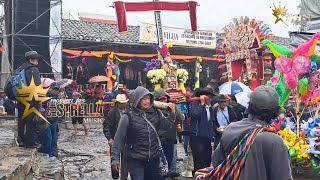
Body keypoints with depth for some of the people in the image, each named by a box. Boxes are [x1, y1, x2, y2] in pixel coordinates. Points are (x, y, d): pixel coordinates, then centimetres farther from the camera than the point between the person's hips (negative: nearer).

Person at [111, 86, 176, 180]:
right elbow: (119, 139, -9)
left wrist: (172, 114, -13)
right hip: (135, 160, -4)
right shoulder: (128, 117, -12)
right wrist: (115, 158, -9)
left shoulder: (156, 113, 1)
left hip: (153, 158, 4)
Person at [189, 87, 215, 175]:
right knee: (199, 163, -10)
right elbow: (194, 114, -24)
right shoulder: (195, 104, -4)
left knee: (207, 162, 8)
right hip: (197, 138, -7)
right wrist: (202, 103, -14)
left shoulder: (210, 108, 18)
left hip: (207, 138, 7)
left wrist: (212, 134, 17)